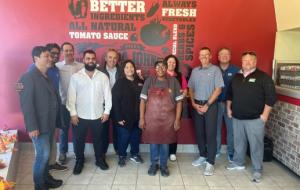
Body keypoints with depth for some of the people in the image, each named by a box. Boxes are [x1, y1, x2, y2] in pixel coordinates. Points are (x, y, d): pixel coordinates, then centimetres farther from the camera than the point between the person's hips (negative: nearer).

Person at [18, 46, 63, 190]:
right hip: (39, 125, -7)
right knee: (43, 155, 1)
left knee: (46, 154, 18)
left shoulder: (48, 76, 11)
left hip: (50, 123, 7)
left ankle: (46, 178, 34)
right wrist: (32, 127, -21)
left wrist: (57, 121, 14)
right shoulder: (28, 77, -14)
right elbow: (26, 104, -19)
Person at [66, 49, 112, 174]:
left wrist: (107, 111, -4)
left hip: (98, 115, 1)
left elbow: (107, 95, 1)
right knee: (79, 140, 11)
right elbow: (71, 96, -5)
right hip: (80, 116, -1)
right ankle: (79, 161, 32)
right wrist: (73, 113, -9)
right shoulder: (75, 77, -3)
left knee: (98, 139, 16)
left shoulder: (103, 76, 0)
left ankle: (100, 159, 35)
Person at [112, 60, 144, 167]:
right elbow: (115, 101, -11)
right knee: (123, 137, 6)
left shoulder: (139, 82, 5)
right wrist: (118, 117, -16)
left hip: (137, 116, 4)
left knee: (136, 136, 15)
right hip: (125, 117, -4)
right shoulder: (120, 83, -7)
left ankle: (134, 154, 34)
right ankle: (122, 156, 27)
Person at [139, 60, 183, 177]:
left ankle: (164, 165, 31)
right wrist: (141, 118, -4)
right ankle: (154, 164, 32)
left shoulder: (173, 82, -2)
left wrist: (177, 119, -5)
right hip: (151, 118, 0)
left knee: (165, 143, 12)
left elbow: (179, 101, -1)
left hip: (168, 119, 0)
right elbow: (143, 100, 0)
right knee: (153, 142, 12)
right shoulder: (149, 81, -1)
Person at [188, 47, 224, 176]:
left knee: (210, 134, -3)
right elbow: (191, 88, 12)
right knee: (199, 132, 10)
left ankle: (210, 162, 3)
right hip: (197, 105, 4)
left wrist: (207, 105, -12)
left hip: (210, 105, -4)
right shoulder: (195, 71, 10)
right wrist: (194, 103, -2)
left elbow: (218, 89, -8)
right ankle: (202, 156, 26)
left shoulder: (215, 69, -3)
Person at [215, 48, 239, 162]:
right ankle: (216, 150, 24)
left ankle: (231, 152, 21)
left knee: (231, 129, 6)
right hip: (216, 103, 1)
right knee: (216, 128, 9)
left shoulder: (236, 70, -1)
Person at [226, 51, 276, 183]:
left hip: (255, 118, -5)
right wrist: (229, 108, 14)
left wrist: (265, 114, -13)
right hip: (237, 117, 5)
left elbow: (271, 97, -10)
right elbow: (230, 94, 19)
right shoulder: (236, 77, 10)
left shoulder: (263, 77, -7)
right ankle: (238, 163, 34)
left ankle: (257, 170, 16)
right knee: (238, 142, 17)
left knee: (256, 144, 2)